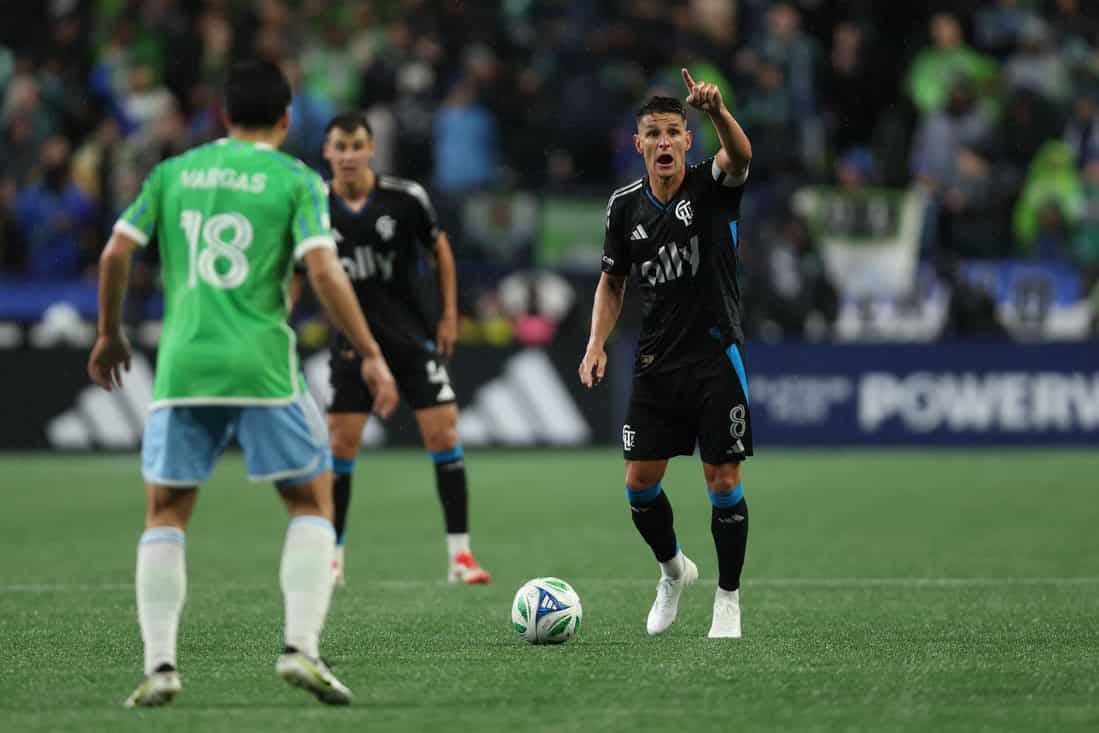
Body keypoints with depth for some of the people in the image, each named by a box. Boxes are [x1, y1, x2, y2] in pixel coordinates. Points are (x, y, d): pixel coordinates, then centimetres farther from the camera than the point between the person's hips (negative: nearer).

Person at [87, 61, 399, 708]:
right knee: (313, 502, 9)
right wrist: (371, 356, -5)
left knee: (165, 513, 11)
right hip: (263, 367, -3)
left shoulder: (174, 173, 12)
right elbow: (324, 271, -9)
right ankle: (302, 648, -6)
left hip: (181, 365, 3)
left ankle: (160, 666, -1)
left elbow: (117, 253, 8)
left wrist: (110, 334, 22)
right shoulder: (296, 180, 2)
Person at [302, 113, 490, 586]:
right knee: (340, 443, -2)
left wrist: (449, 316, 3)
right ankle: (332, 558, 11)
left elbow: (440, 249, 6)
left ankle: (459, 554, -1)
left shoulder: (406, 198, -11)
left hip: (416, 334, -1)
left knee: (443, 435, -8)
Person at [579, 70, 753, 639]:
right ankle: (673, 570, 28)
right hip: (655, 361, 4)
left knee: (723, 480, -4)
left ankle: (728, 599, 10)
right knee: (640, 483, 1)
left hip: (716, 355, -4)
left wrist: (717, 112, -52)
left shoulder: (711, 185, -8)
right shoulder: (625, 205, 3)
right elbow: (612, 281, 14)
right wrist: (597, 343, 0)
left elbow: (739, 156, -32)